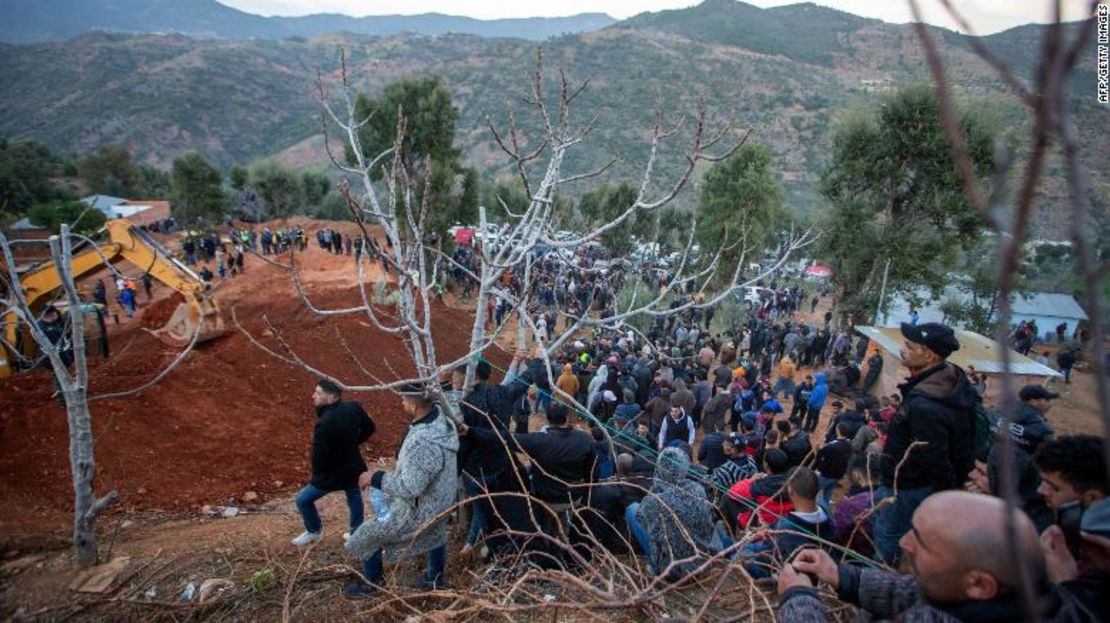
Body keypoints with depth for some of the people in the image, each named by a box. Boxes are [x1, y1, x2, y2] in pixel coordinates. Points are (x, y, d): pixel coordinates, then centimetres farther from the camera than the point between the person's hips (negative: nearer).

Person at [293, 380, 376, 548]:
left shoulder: (324, 423, -32)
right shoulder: (353, 408, -11)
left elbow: (318, 459, -26)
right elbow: (369, 428, 6)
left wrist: (317, 474, -3)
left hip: (332, 473, -7)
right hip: (354, 467, 7)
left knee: (303, 500, 16)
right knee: (354, 499, 29)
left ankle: (314, 531, 36)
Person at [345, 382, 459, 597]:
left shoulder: (422, 442, -40)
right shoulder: (443, 418, -12)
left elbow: (410, 487, -34)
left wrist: (375, 478, -25)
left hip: (418, 511, -8)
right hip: (440, 501, 9)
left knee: (364, 538, 10)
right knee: (435, 534, 35)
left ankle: (372, 584, 34)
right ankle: (436, 577, 58)